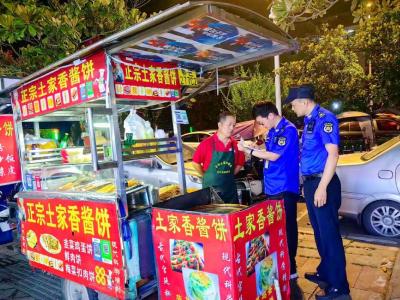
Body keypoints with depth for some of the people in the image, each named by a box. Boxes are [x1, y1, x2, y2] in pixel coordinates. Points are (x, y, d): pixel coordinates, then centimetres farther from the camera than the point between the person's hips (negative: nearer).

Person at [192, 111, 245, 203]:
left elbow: (240, 163, 14)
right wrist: (207, 177, 2)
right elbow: (196, 163, -5)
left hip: (230, 191, 5)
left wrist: (228, 176, 8)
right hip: (211, 191, -4)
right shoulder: (207, 143, -12)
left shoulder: (235, 144, 1)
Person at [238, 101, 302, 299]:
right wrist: (253, 150, 1)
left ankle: (290, 270, 9)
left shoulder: (288, 130, -13)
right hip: (272, 187, 8)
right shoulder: (272, 132, 14)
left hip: (285, 188, -8)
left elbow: (274, 156, -18)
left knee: (286, 228, -2)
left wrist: (248, 150, -13)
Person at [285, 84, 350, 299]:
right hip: (310, 182, 9)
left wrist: (322, 187, -24)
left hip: (322, 183, -9)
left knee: (329, 233, -1)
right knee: (319, 231, 18)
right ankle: (325, 273, 34)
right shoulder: (309, 121, 14)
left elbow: (333, 154, -20)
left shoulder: (324, 118, -13)